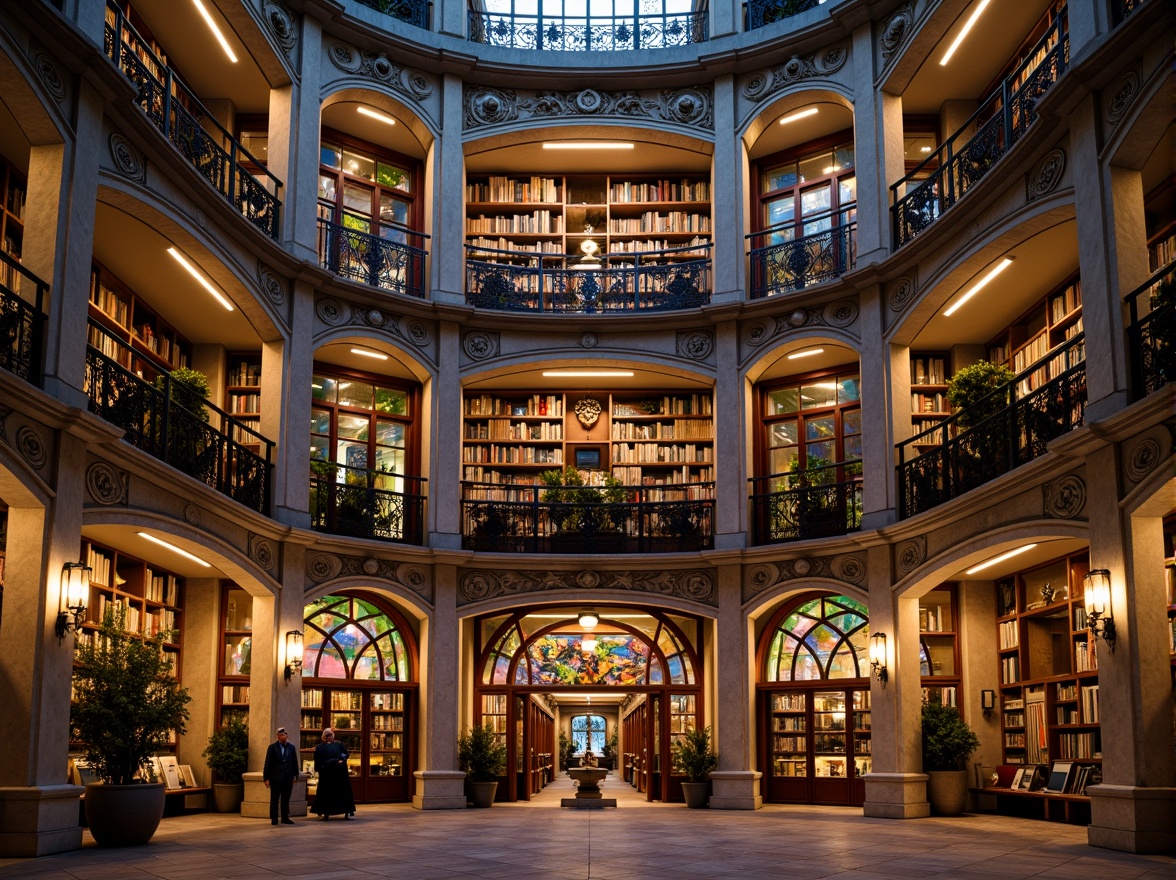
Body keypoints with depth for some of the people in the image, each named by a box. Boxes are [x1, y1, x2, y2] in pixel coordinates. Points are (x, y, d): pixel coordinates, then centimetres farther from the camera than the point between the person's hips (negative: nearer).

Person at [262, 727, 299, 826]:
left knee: (286, 799, 8)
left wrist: (295, 775, 5)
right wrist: (266, 778, -7)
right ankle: (274, 818, 7)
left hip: (288, 778, 3)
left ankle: (285, 818, 14)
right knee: (274, 799, 2)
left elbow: (294, 762, 10)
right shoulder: (272, 747, -1)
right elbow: (268, 763, -3)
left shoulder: (291, 747, 9)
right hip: (276, 777, -3)